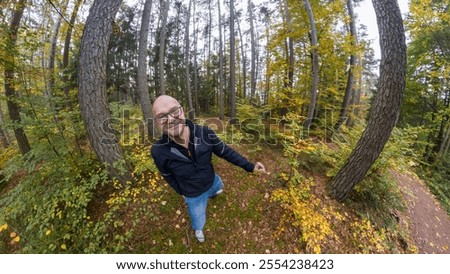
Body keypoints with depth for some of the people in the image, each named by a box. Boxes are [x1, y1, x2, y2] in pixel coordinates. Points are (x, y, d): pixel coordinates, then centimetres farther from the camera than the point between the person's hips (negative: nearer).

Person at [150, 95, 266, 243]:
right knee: (198, 222, 22)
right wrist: (181, 192, 5)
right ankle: (197, 228, 62)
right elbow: (169, 175, -12)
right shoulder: (159, 151, -34)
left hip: (213, 180, 3)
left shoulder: (204, 133, -32)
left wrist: (250, 166, -16)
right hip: (194, 194, -2)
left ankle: (211, 193, 77)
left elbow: (225, 151, -16)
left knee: (218, 189, 38)